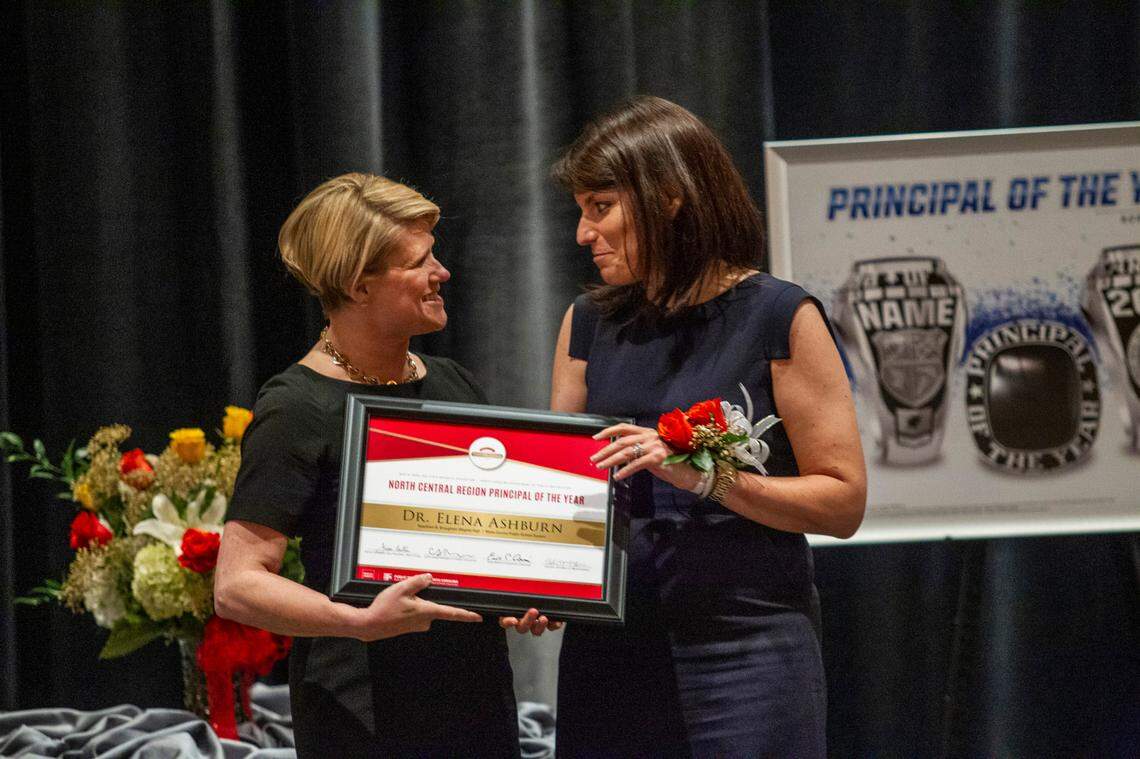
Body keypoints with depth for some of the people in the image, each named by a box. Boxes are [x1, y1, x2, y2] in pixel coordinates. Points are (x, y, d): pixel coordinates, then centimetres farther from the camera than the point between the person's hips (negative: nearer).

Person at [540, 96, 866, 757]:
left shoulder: (780, 318, -3)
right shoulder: (590, 323, 12)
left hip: (746, 646, -4)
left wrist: (704, 475, -17)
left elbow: (844, 502, -6)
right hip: (608, 647, 4)